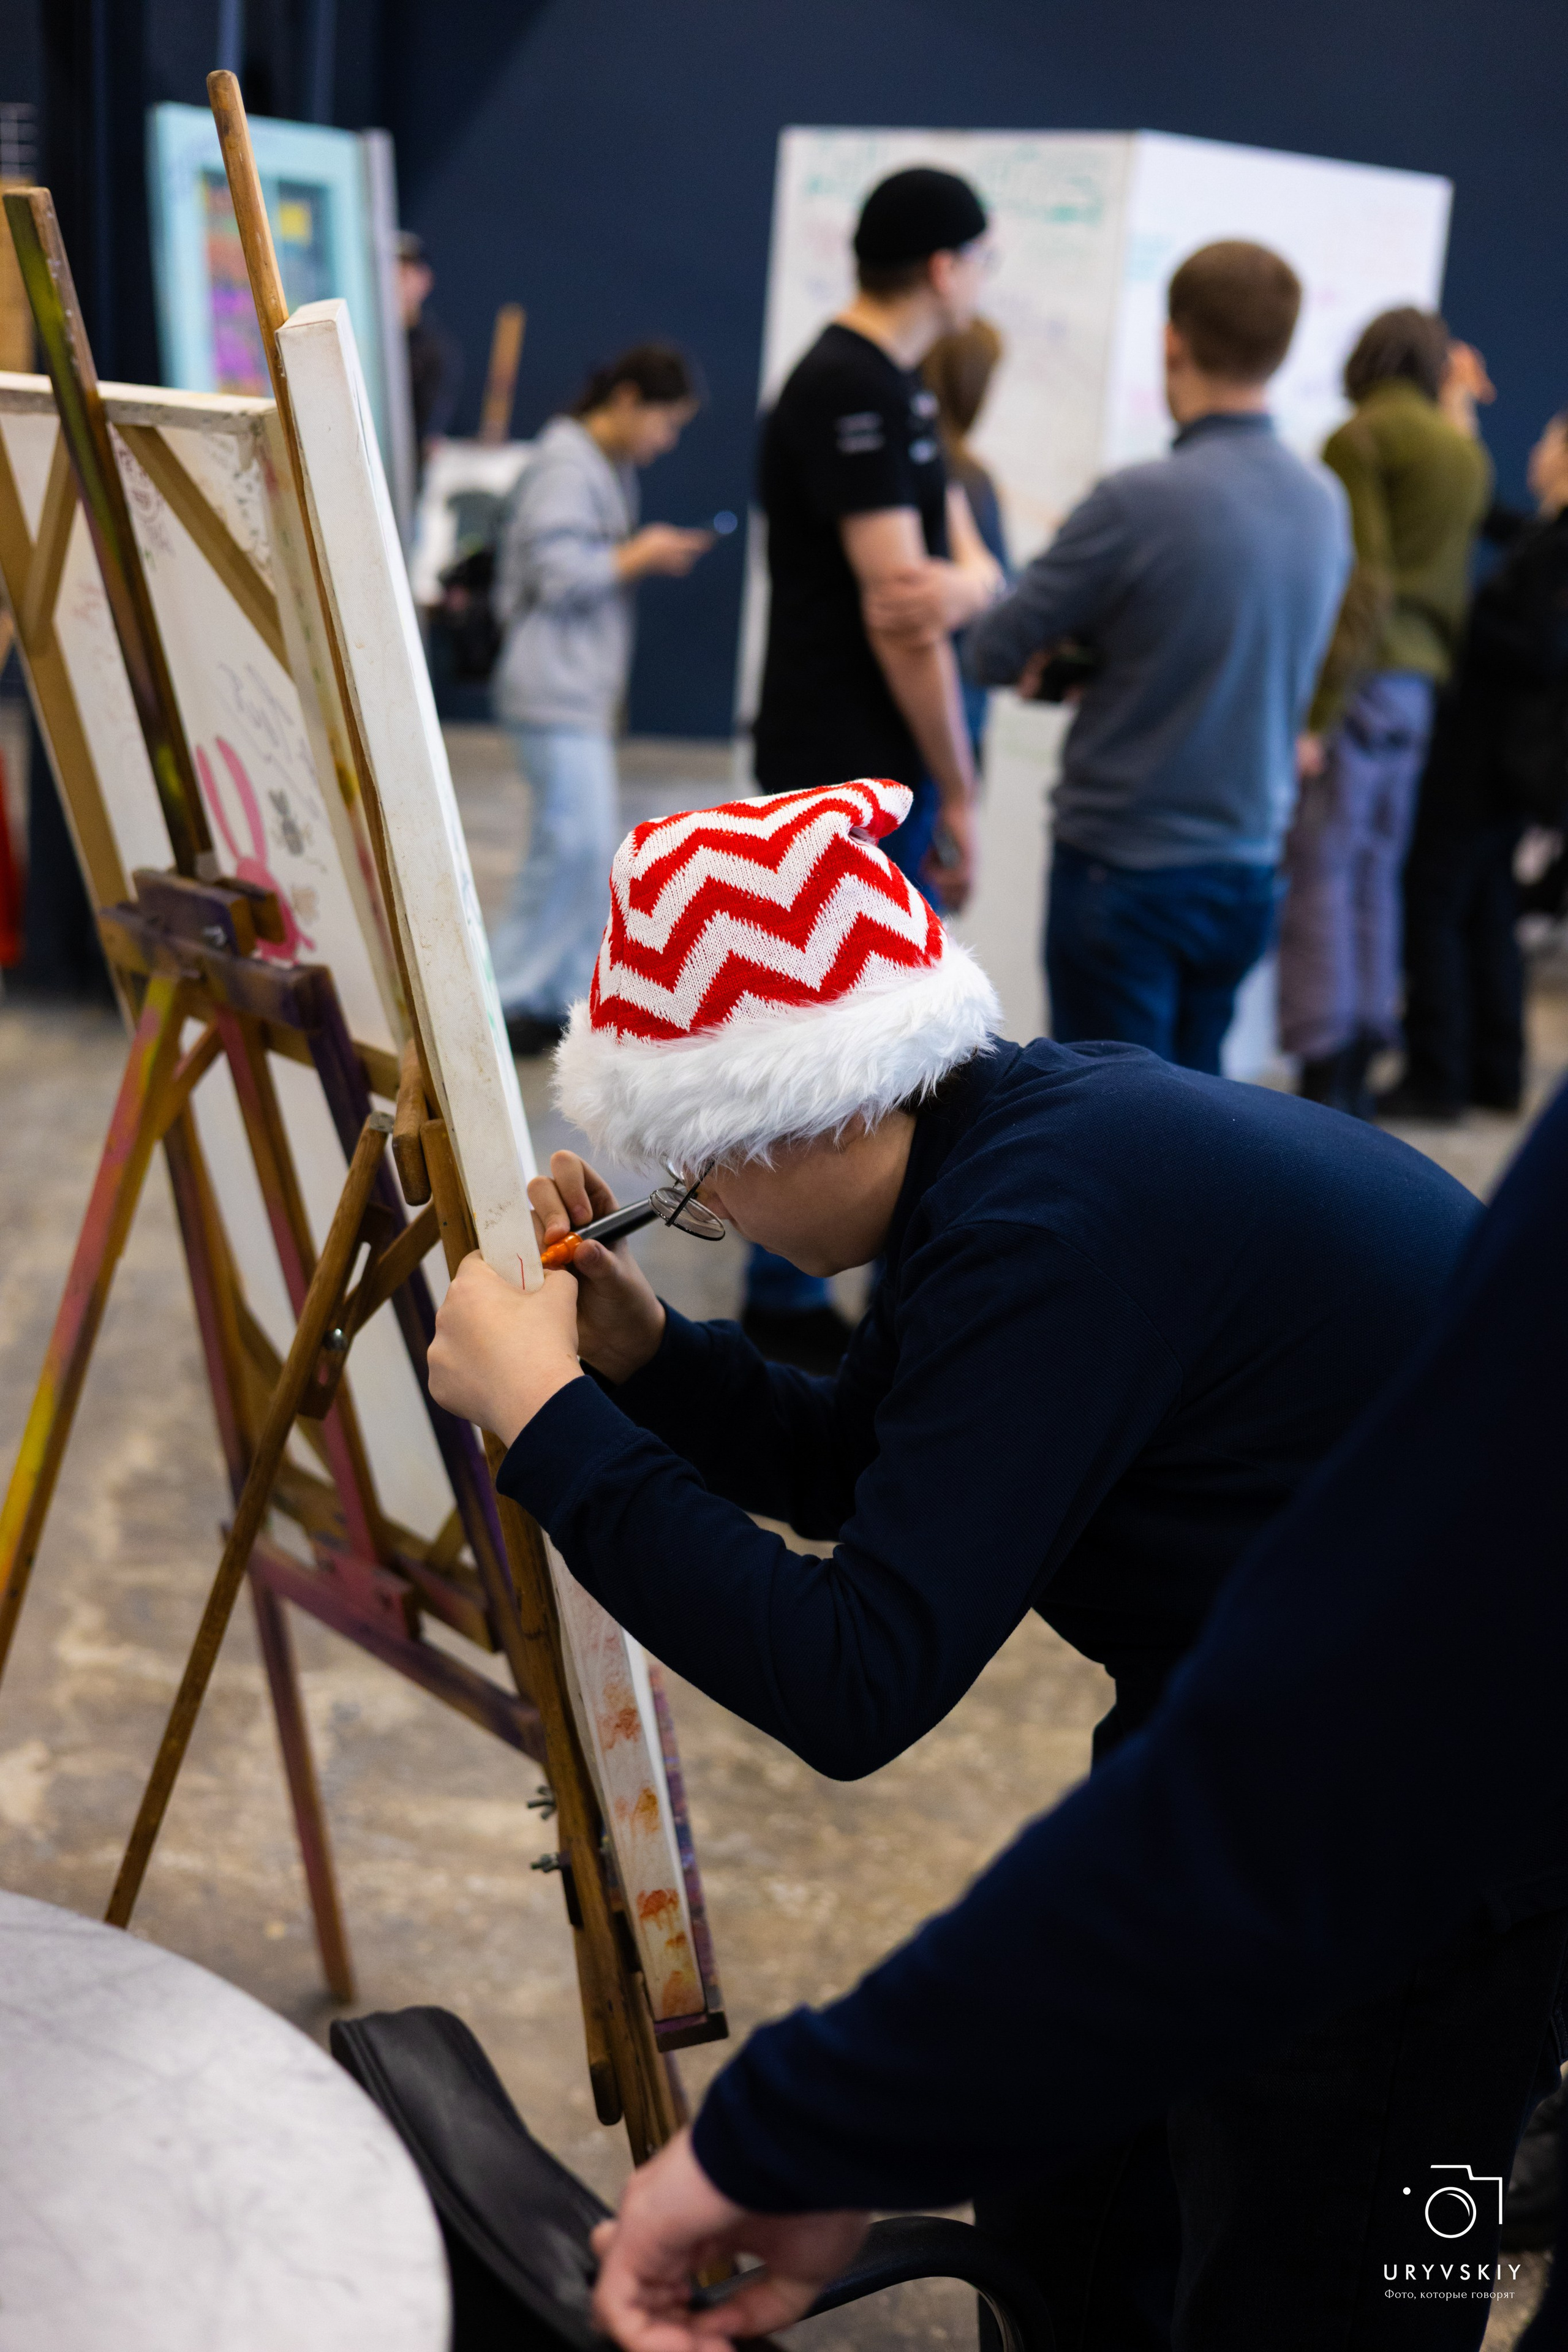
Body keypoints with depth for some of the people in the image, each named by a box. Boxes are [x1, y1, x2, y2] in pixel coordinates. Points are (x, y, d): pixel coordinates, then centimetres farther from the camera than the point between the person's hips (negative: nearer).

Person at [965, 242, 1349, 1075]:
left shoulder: (1137, 503, -19)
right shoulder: (1325, 505, 2)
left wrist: (1057, 647, 11)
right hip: (1250, 866, 6)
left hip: (1126, 872, -6)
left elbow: (995, 654, -11)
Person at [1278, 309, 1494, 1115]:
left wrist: (1314, 713, -16)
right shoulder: (1467, 456, 16)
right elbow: (1452, 579, 12)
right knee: (1374, 876, 11)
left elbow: (1360, 583, -15)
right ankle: (1355, 1079, 16)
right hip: (1420, 684, 7)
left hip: (1358, 679, -7)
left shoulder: (1361, 439, -6)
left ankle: (1323, 1081, -6)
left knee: (1319, 875, -5)